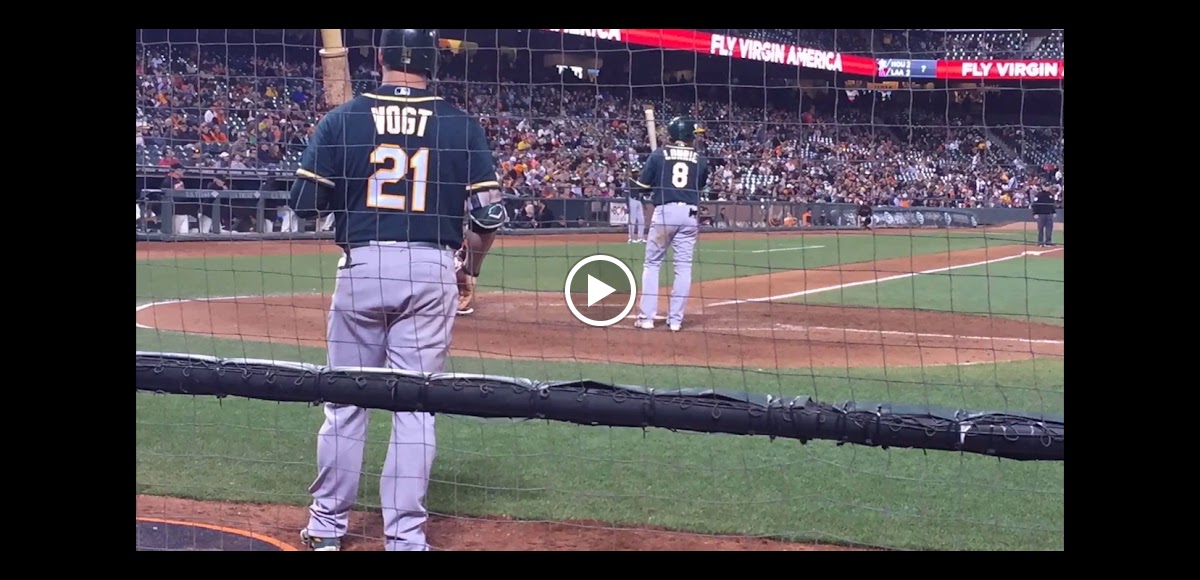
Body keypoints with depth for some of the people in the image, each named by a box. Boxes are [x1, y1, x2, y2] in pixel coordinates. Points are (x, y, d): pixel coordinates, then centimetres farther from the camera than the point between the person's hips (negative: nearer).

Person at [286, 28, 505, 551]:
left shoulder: (342, 120, 0)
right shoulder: (461, 125, 1)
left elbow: (305, 204, 0)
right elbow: (489, 214, -1)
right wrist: (473, 267, 17)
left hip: (361, 267, 0)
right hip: (431, 271, 0)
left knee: (345, 401, 12)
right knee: (415, 405, 4)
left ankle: (327, 525, 20)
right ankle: (405, 536, 5)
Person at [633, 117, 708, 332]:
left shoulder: (659, 155, 1)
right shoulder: (700, 160, 6)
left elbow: (642, 186, 2)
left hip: (664, 211, -1)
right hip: (689, 213, 1)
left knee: (652, 263, 8)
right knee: (683, 266, 6)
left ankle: (647, 317, 3)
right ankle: (675, 319, 5)